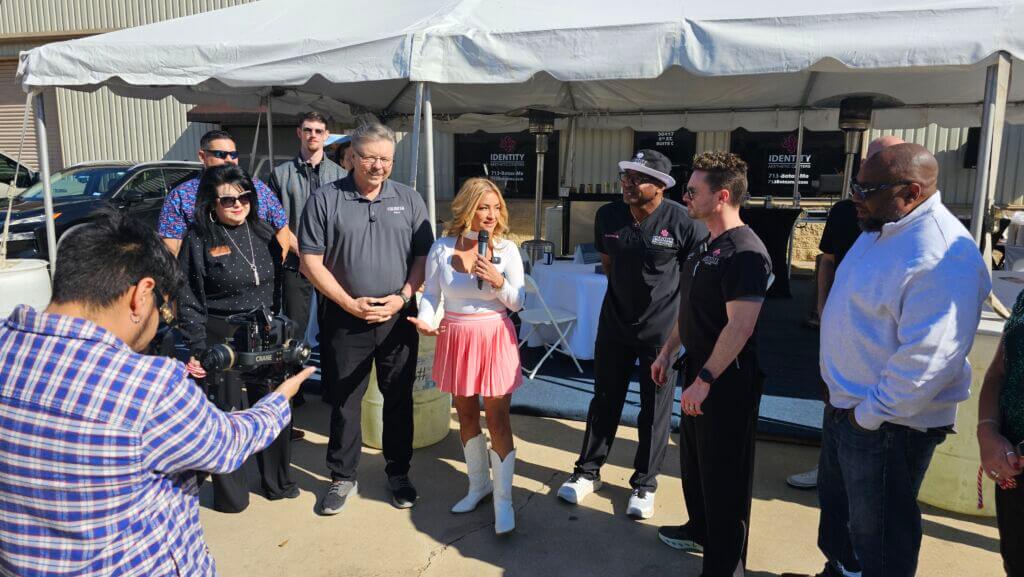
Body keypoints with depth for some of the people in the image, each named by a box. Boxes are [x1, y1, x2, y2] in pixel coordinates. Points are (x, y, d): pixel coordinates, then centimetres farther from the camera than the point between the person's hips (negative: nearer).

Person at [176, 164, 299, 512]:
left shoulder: (262, 234, 5)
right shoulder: (198, 241, -8)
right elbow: (190, 302, -7)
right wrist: (196, 351, -11)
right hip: (221, 337, -4)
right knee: (226, 414, 6)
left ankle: (278, 481, 30)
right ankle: (230, 493, 24)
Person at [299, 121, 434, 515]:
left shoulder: (408, 200, 5)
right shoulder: (325, 200, -2)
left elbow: (424, 256, 4)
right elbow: (311, 261, -4)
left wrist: (401, 297, -10)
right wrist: (350, 304, -11)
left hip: (398, 318, 2)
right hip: (345, 319, -1)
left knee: (399, 398, 11)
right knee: (344, 401, 9)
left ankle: (398, 473, 27)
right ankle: (342, 477, 25)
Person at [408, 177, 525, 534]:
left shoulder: (507, 249, -5)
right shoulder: (442, 248, -4)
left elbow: (518, 302, -2)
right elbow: (431, 294, 0)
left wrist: (499, 282, -20)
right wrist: (425, 321, -19)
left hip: (496, 338, -2)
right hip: (456, 338, 2)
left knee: (498, 419, -2)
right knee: (466, 415, 14)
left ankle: (503, 500, 8)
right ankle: (479, 484, 34)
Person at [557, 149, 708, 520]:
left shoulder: (683, 222, -18)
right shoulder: (607, 216, -5)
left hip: (662, 330, -3)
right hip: (615, 323, 4)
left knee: (655, 409, 8)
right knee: (604, 400, 13)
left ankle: (645, 483, 26)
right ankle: (588, 472, 29)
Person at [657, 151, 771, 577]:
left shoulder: (743, 252, -22)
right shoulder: (710, 245, 9)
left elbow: (740, 326, -27)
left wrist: (704, 379, -26)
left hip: (728, 380, -10)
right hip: (700, 370, 10)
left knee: (724, 473, 4)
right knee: (693, 457, 23)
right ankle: (700, 530, 44)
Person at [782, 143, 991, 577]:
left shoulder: (939, 257, -28)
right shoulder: (881, 230, 5)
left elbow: (926, 360, -32)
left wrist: (869, 414, -20)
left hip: (885, 425, -10)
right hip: (845, 404, 10)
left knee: (878, 536, 9)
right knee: (836, 502, 28)